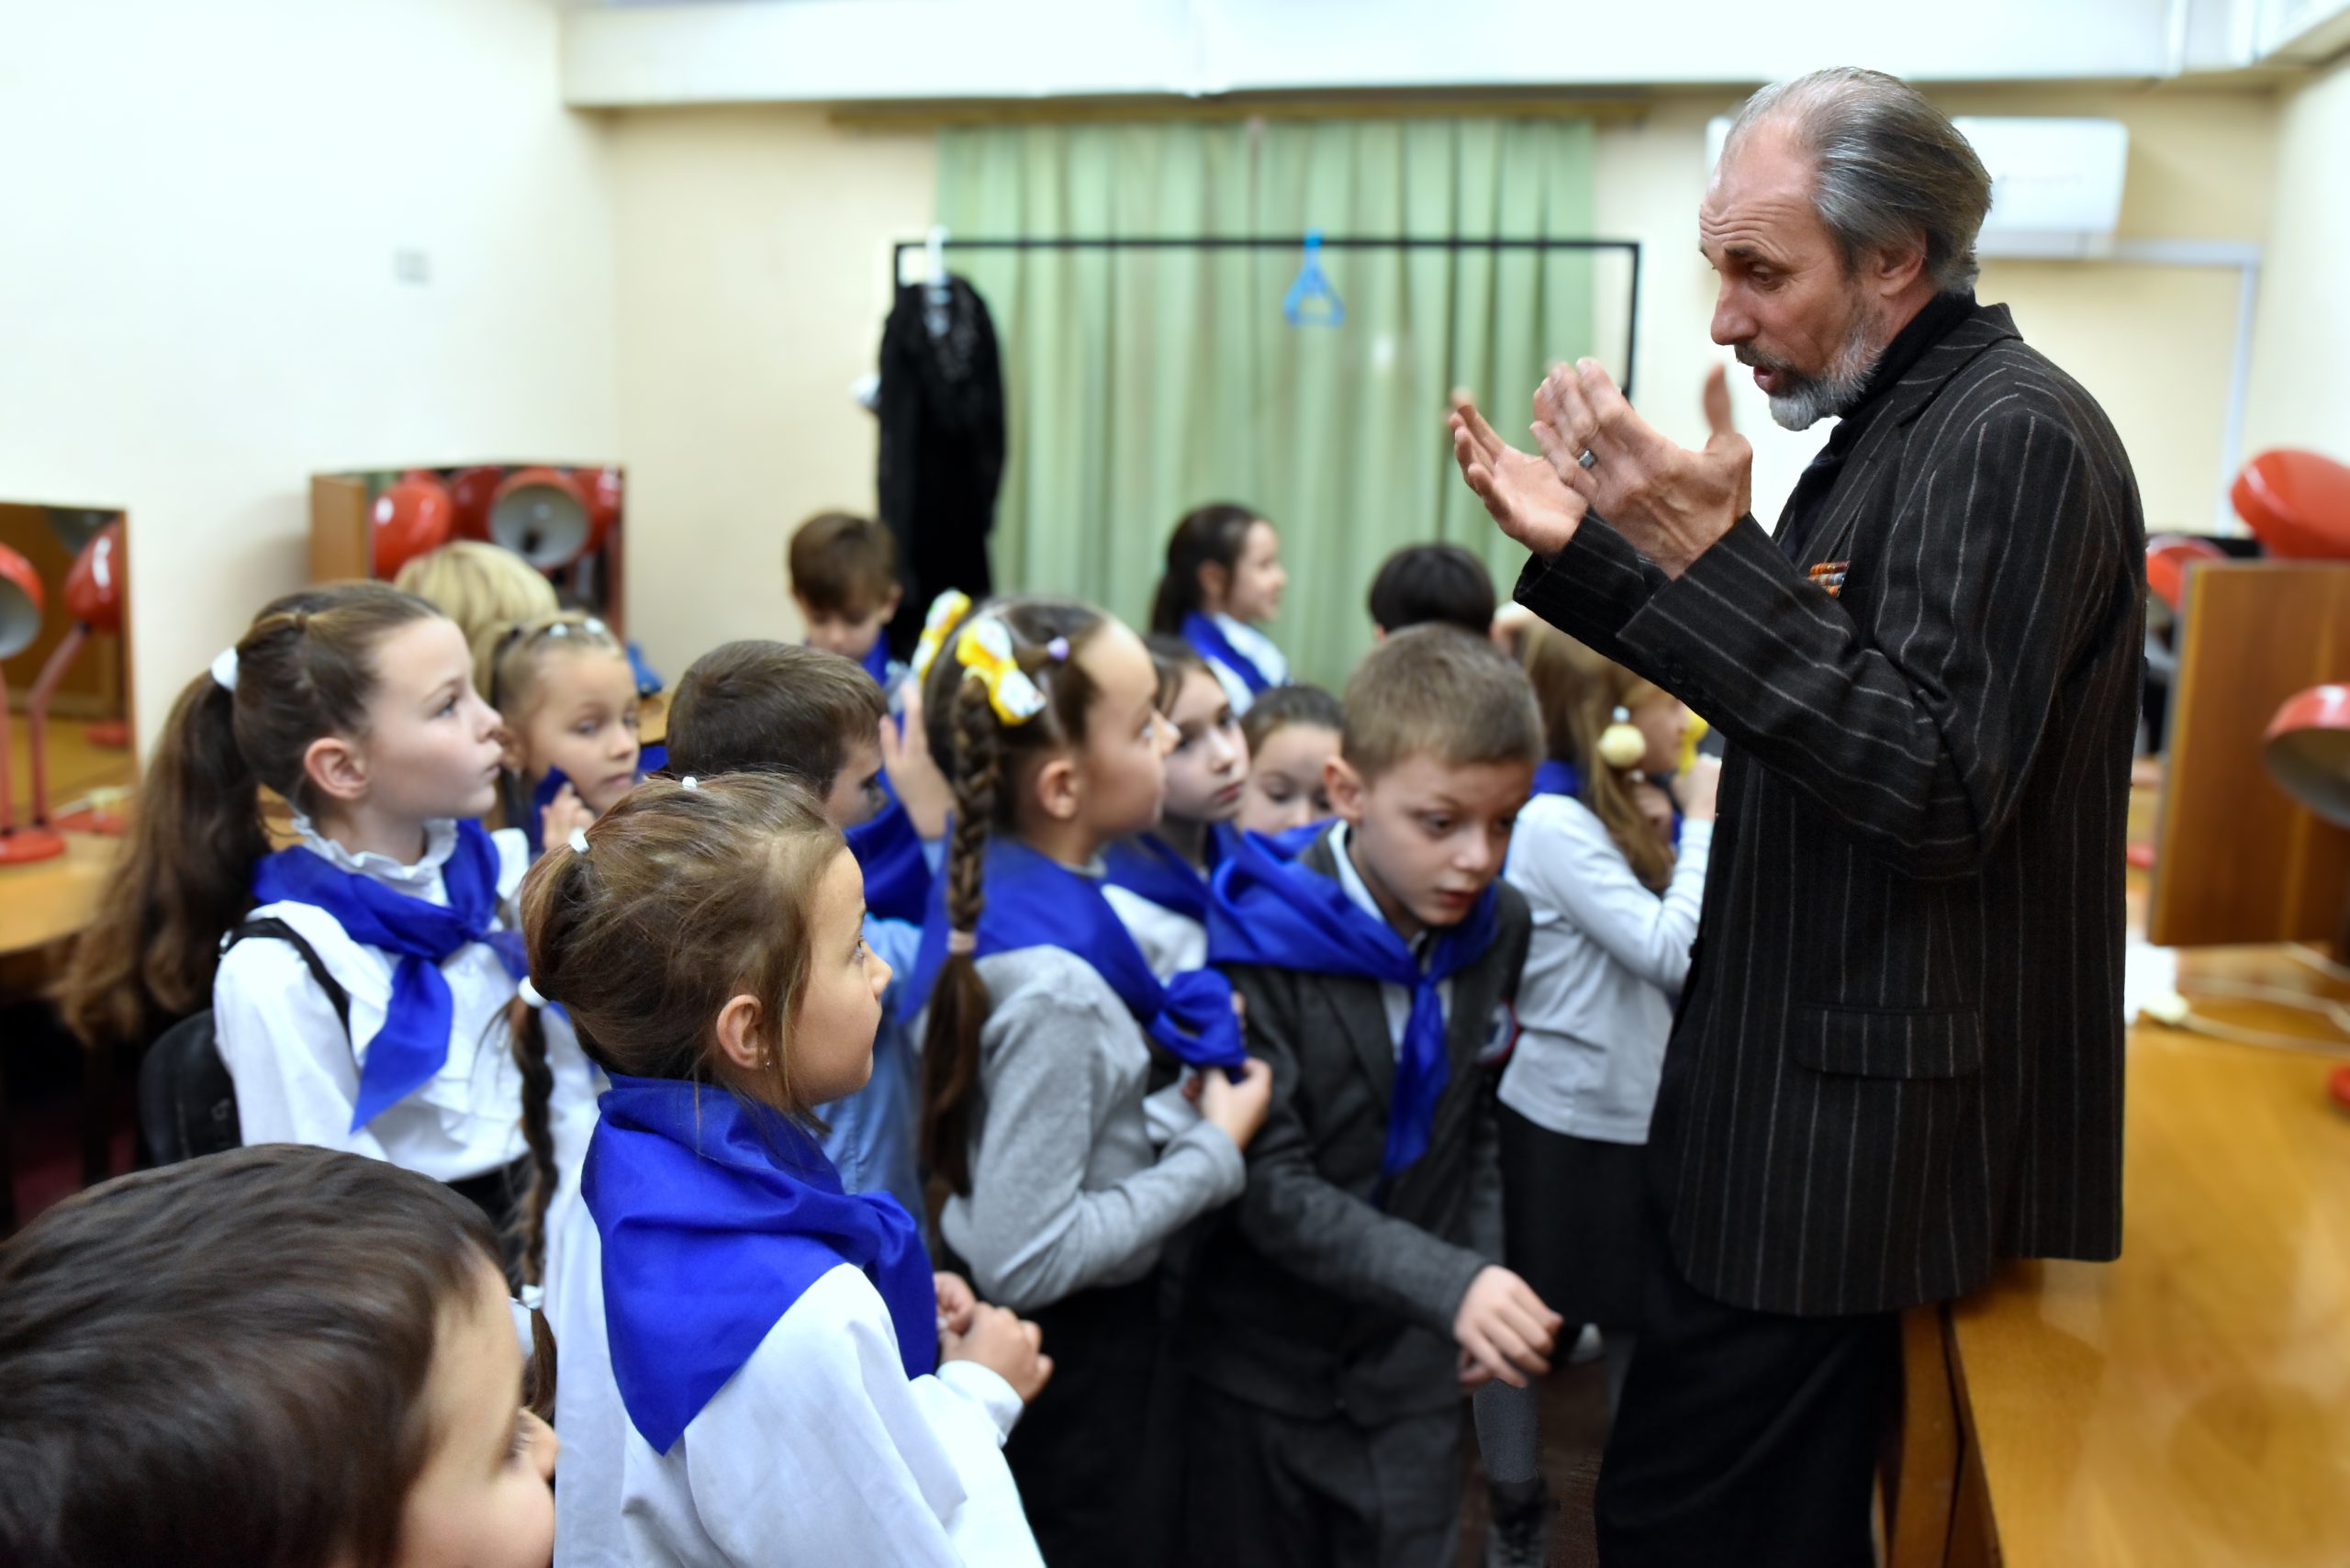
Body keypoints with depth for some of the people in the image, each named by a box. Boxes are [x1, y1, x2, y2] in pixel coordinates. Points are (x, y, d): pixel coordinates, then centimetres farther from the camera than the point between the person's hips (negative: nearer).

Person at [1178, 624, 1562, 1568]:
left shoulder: (1496, 925, -3)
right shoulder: (1261, 940, -20)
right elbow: (1271, 1187, -23)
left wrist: (1483, 1274, 1)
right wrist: (1449, 1283, -32)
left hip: (1412, 1374, 4)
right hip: (1262, 1365, -3)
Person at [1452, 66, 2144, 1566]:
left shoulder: (2013, 435, -19)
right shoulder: (1901, 419, 12)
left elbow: (1938, 789, -27)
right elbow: (1788, 691, 17)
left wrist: (1711, 554, -30)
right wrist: (1584, 551, 6)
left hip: (1864, 1127, -10)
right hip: (1814, 1086, 10)